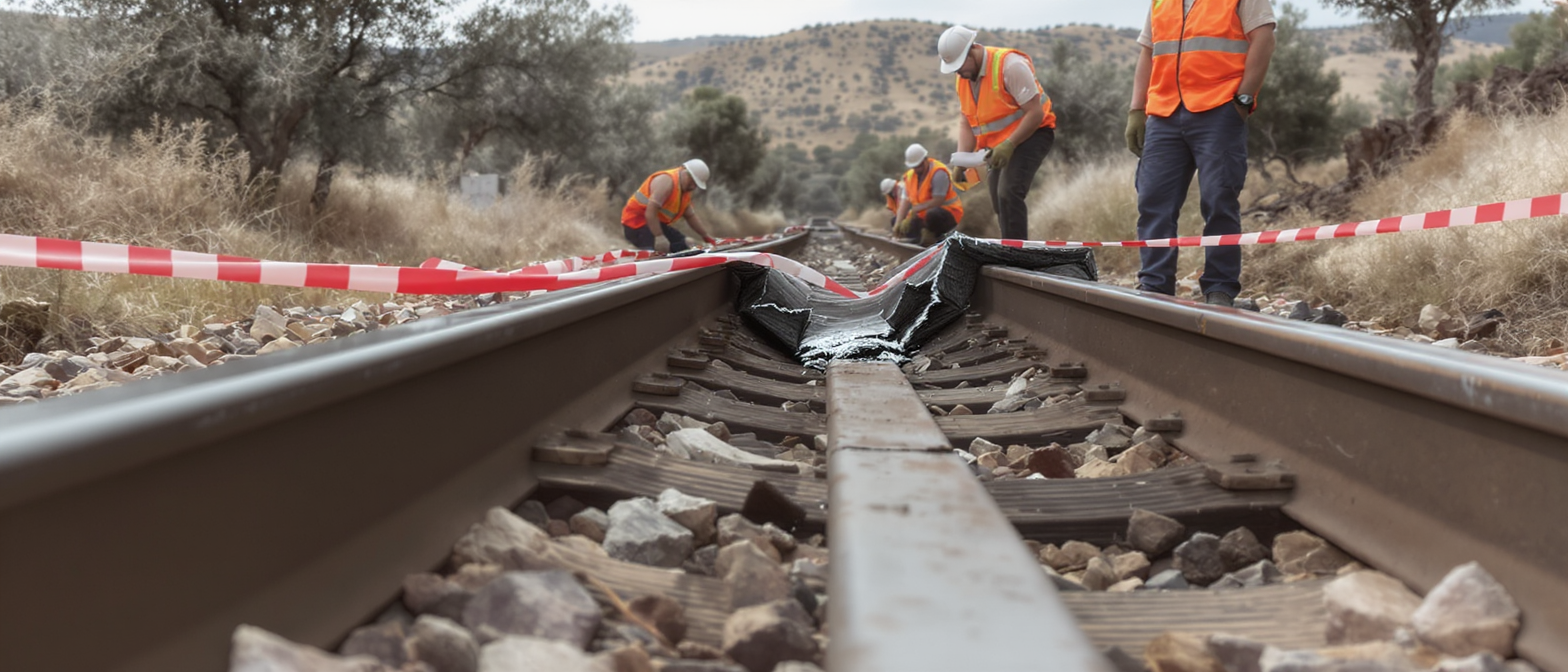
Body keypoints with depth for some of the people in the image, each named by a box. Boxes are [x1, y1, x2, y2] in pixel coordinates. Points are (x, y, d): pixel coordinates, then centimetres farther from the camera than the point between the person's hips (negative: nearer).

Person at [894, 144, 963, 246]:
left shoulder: (939, 172, -20)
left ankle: (930, 234, -8)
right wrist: (898, 223, -17)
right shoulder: (910, 175, 2)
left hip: (948, 213, -8)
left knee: (932, 214, -40)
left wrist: (915, 210, -28)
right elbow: (905, 200, -4)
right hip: (924, 215, 8)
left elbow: (938, 201, -26)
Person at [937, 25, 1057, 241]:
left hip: (1031, 134, -8)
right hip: (999, 144, 8)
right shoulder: (962, 78, 4)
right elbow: (967, 122, 8)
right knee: (999, 201, 8)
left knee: (1009, 193, -24)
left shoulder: (1010, 65, -21)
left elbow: (1035, 113, -22)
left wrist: (1008, 145, -28)